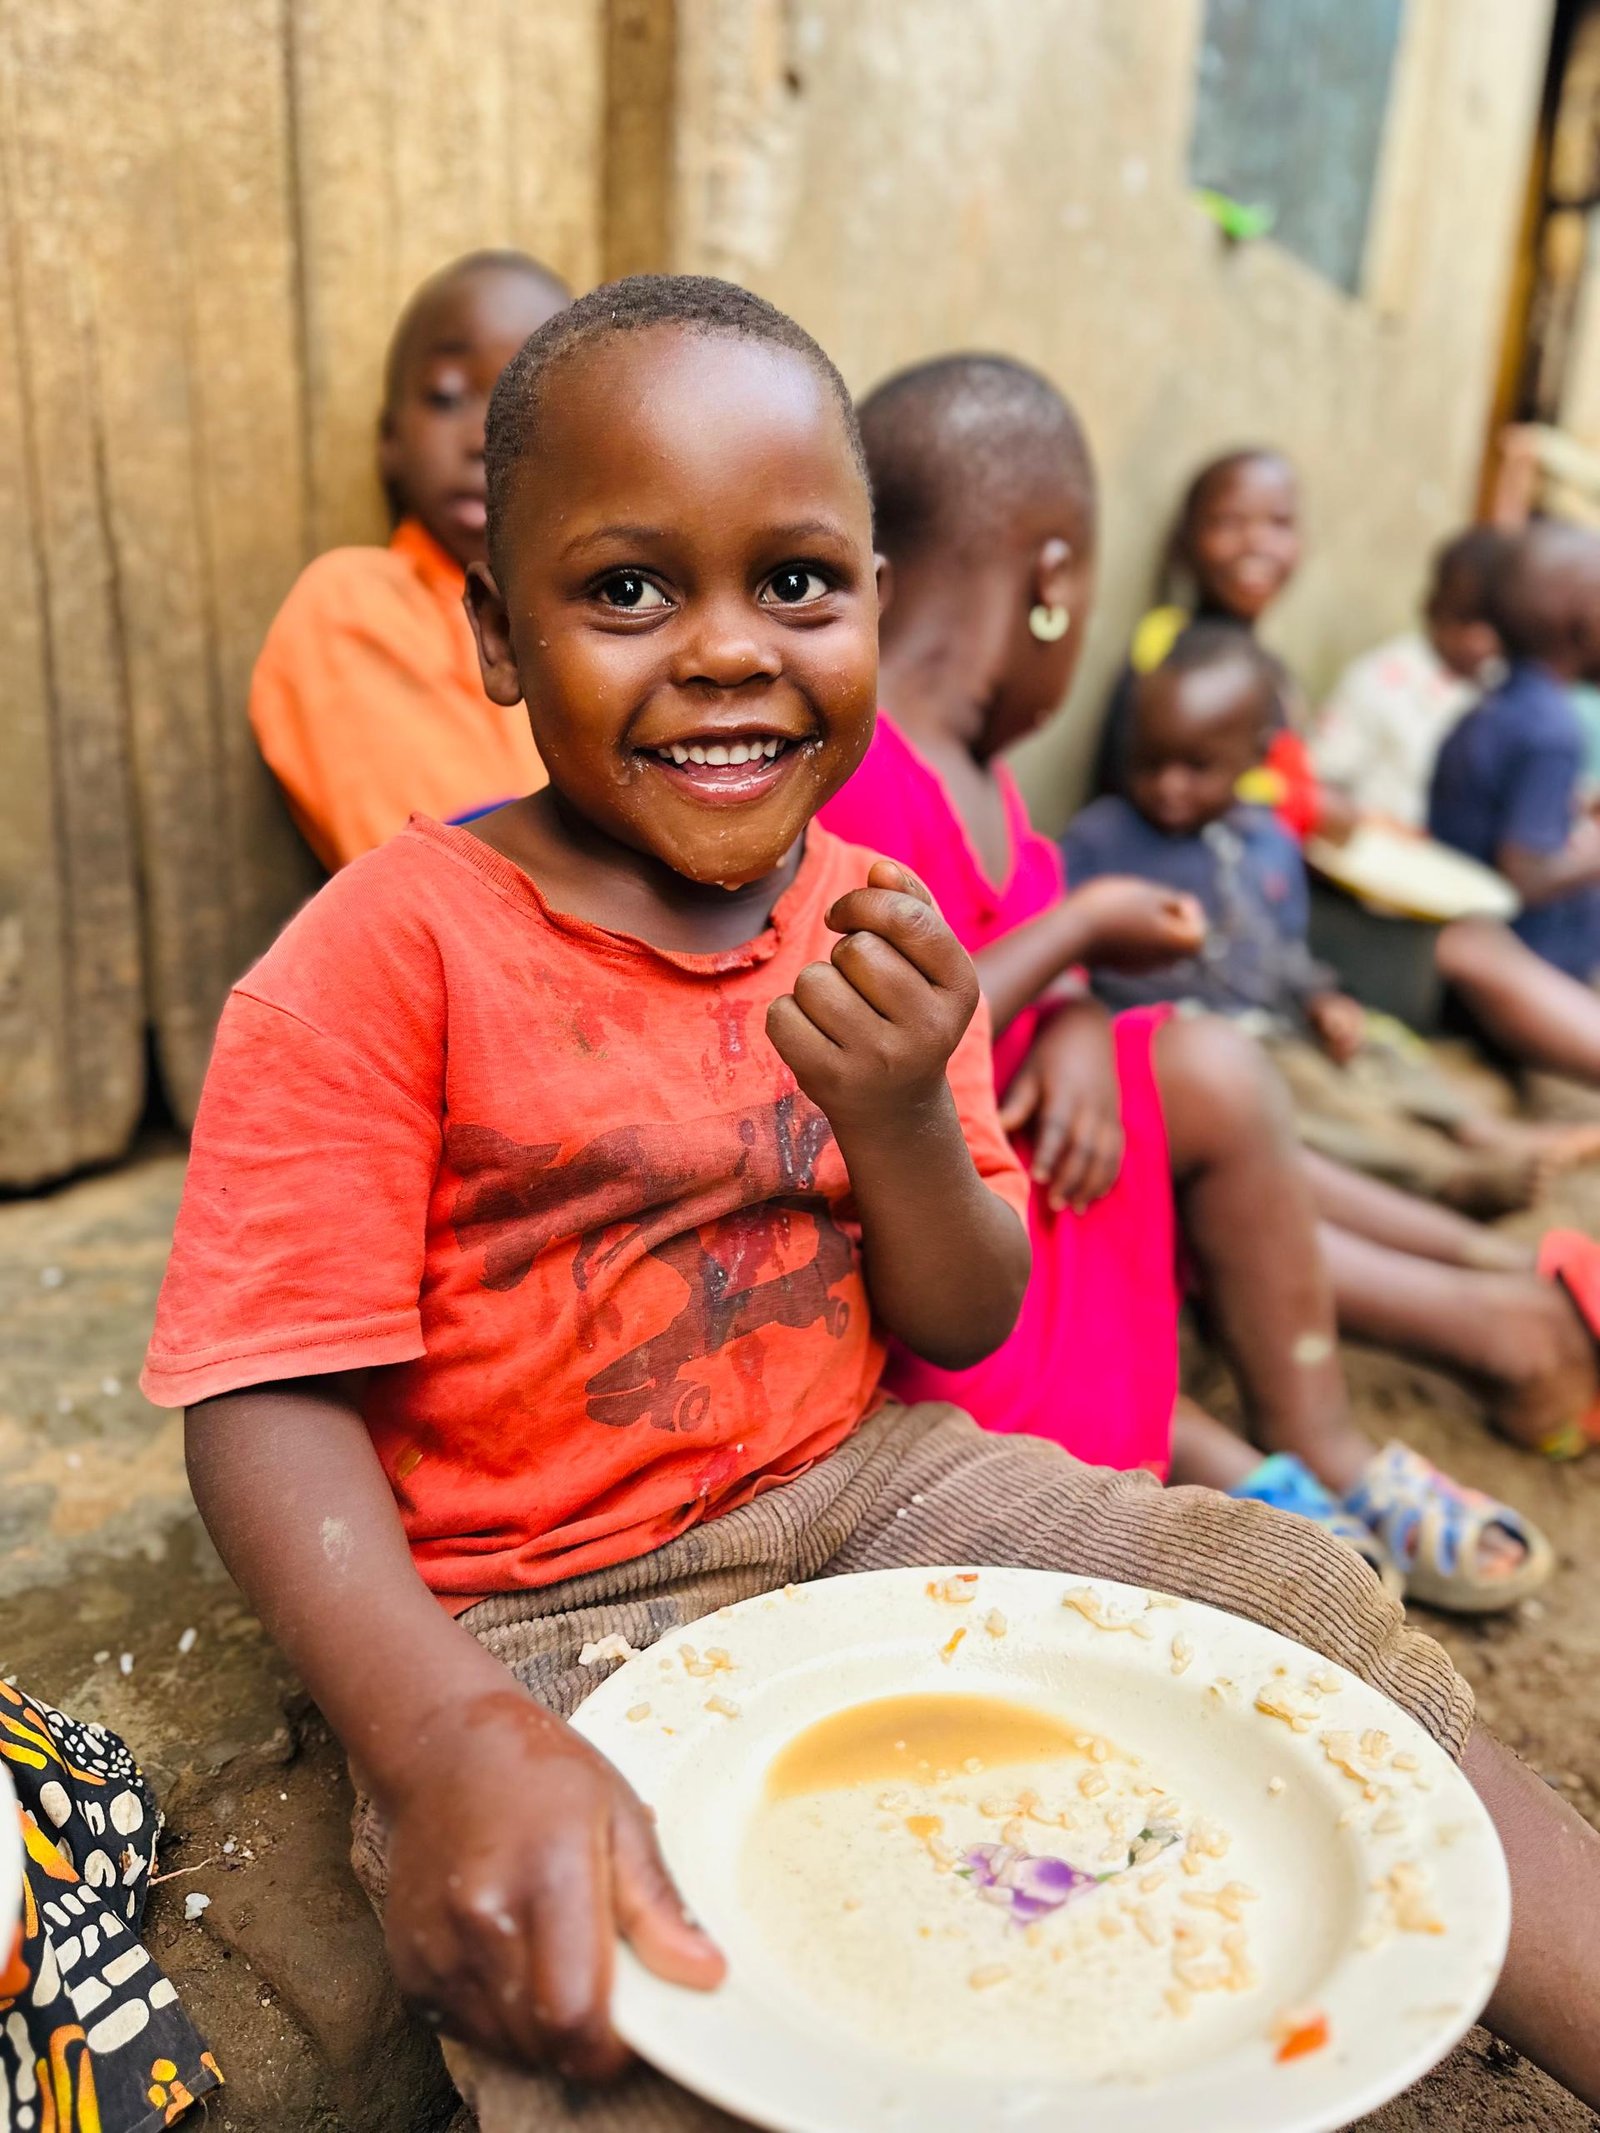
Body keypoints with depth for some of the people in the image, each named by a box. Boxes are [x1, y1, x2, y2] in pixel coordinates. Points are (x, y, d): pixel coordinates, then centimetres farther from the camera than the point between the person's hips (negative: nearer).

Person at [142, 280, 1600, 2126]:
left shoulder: (872, 923, 0)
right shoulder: (388, 953, -16)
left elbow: (963, 1326, 2)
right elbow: (272, 1401, -17)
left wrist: (898, 1116, -19)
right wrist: (451, 1740, -32)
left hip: (860, 1488, 5)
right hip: (541, 1610, -4)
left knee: (1307, 1616, -3)